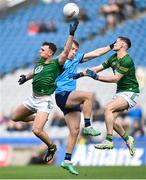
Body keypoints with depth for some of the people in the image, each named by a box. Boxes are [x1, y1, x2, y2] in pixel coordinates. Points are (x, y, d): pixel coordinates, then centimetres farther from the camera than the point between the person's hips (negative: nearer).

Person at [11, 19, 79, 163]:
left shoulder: (55, 64, -13)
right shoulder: (38, 63, 7)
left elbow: (66, 52, -28)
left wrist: (71, 34, -34)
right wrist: (26, 77, 23)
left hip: (44, 101, -8)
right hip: (32, 99, 8)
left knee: (37, 130, -19)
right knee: (15, 117, 22)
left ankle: (51, 147, 9)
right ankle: (39, 118, 40)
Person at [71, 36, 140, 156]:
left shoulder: (127, 61, -19)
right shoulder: (114, 58, 9)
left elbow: (115, 78, -23)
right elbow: (98, 68, 10)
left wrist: (97, 77, -25)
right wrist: (81, 74, 1)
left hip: (130, 93, -9)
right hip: (120, 92, 9)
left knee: (108, 108, -25)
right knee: (112, 118, -2)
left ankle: (109, 141, -26)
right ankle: (127, 139, 18)